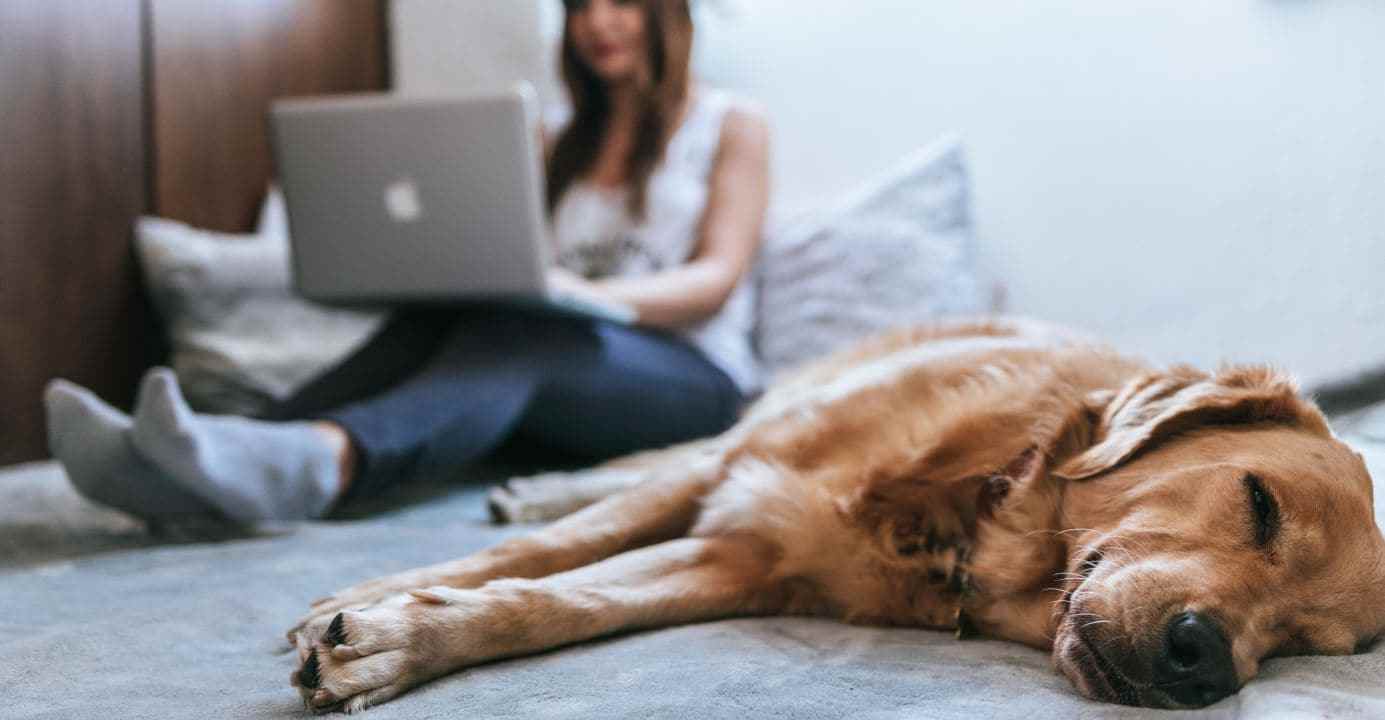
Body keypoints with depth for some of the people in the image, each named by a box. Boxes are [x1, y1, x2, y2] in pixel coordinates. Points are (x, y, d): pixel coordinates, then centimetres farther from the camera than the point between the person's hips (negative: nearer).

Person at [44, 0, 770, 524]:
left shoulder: (732, 129, 11)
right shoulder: (563, 148, 26)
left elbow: (717, 279, -3)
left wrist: (589, 294, -23)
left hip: (688, 380, -4)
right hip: (562, 392, 4)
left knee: (517, 330, -36)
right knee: (438, 317, -28)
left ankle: (318, 461, -66)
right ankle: (182, 465, -49)